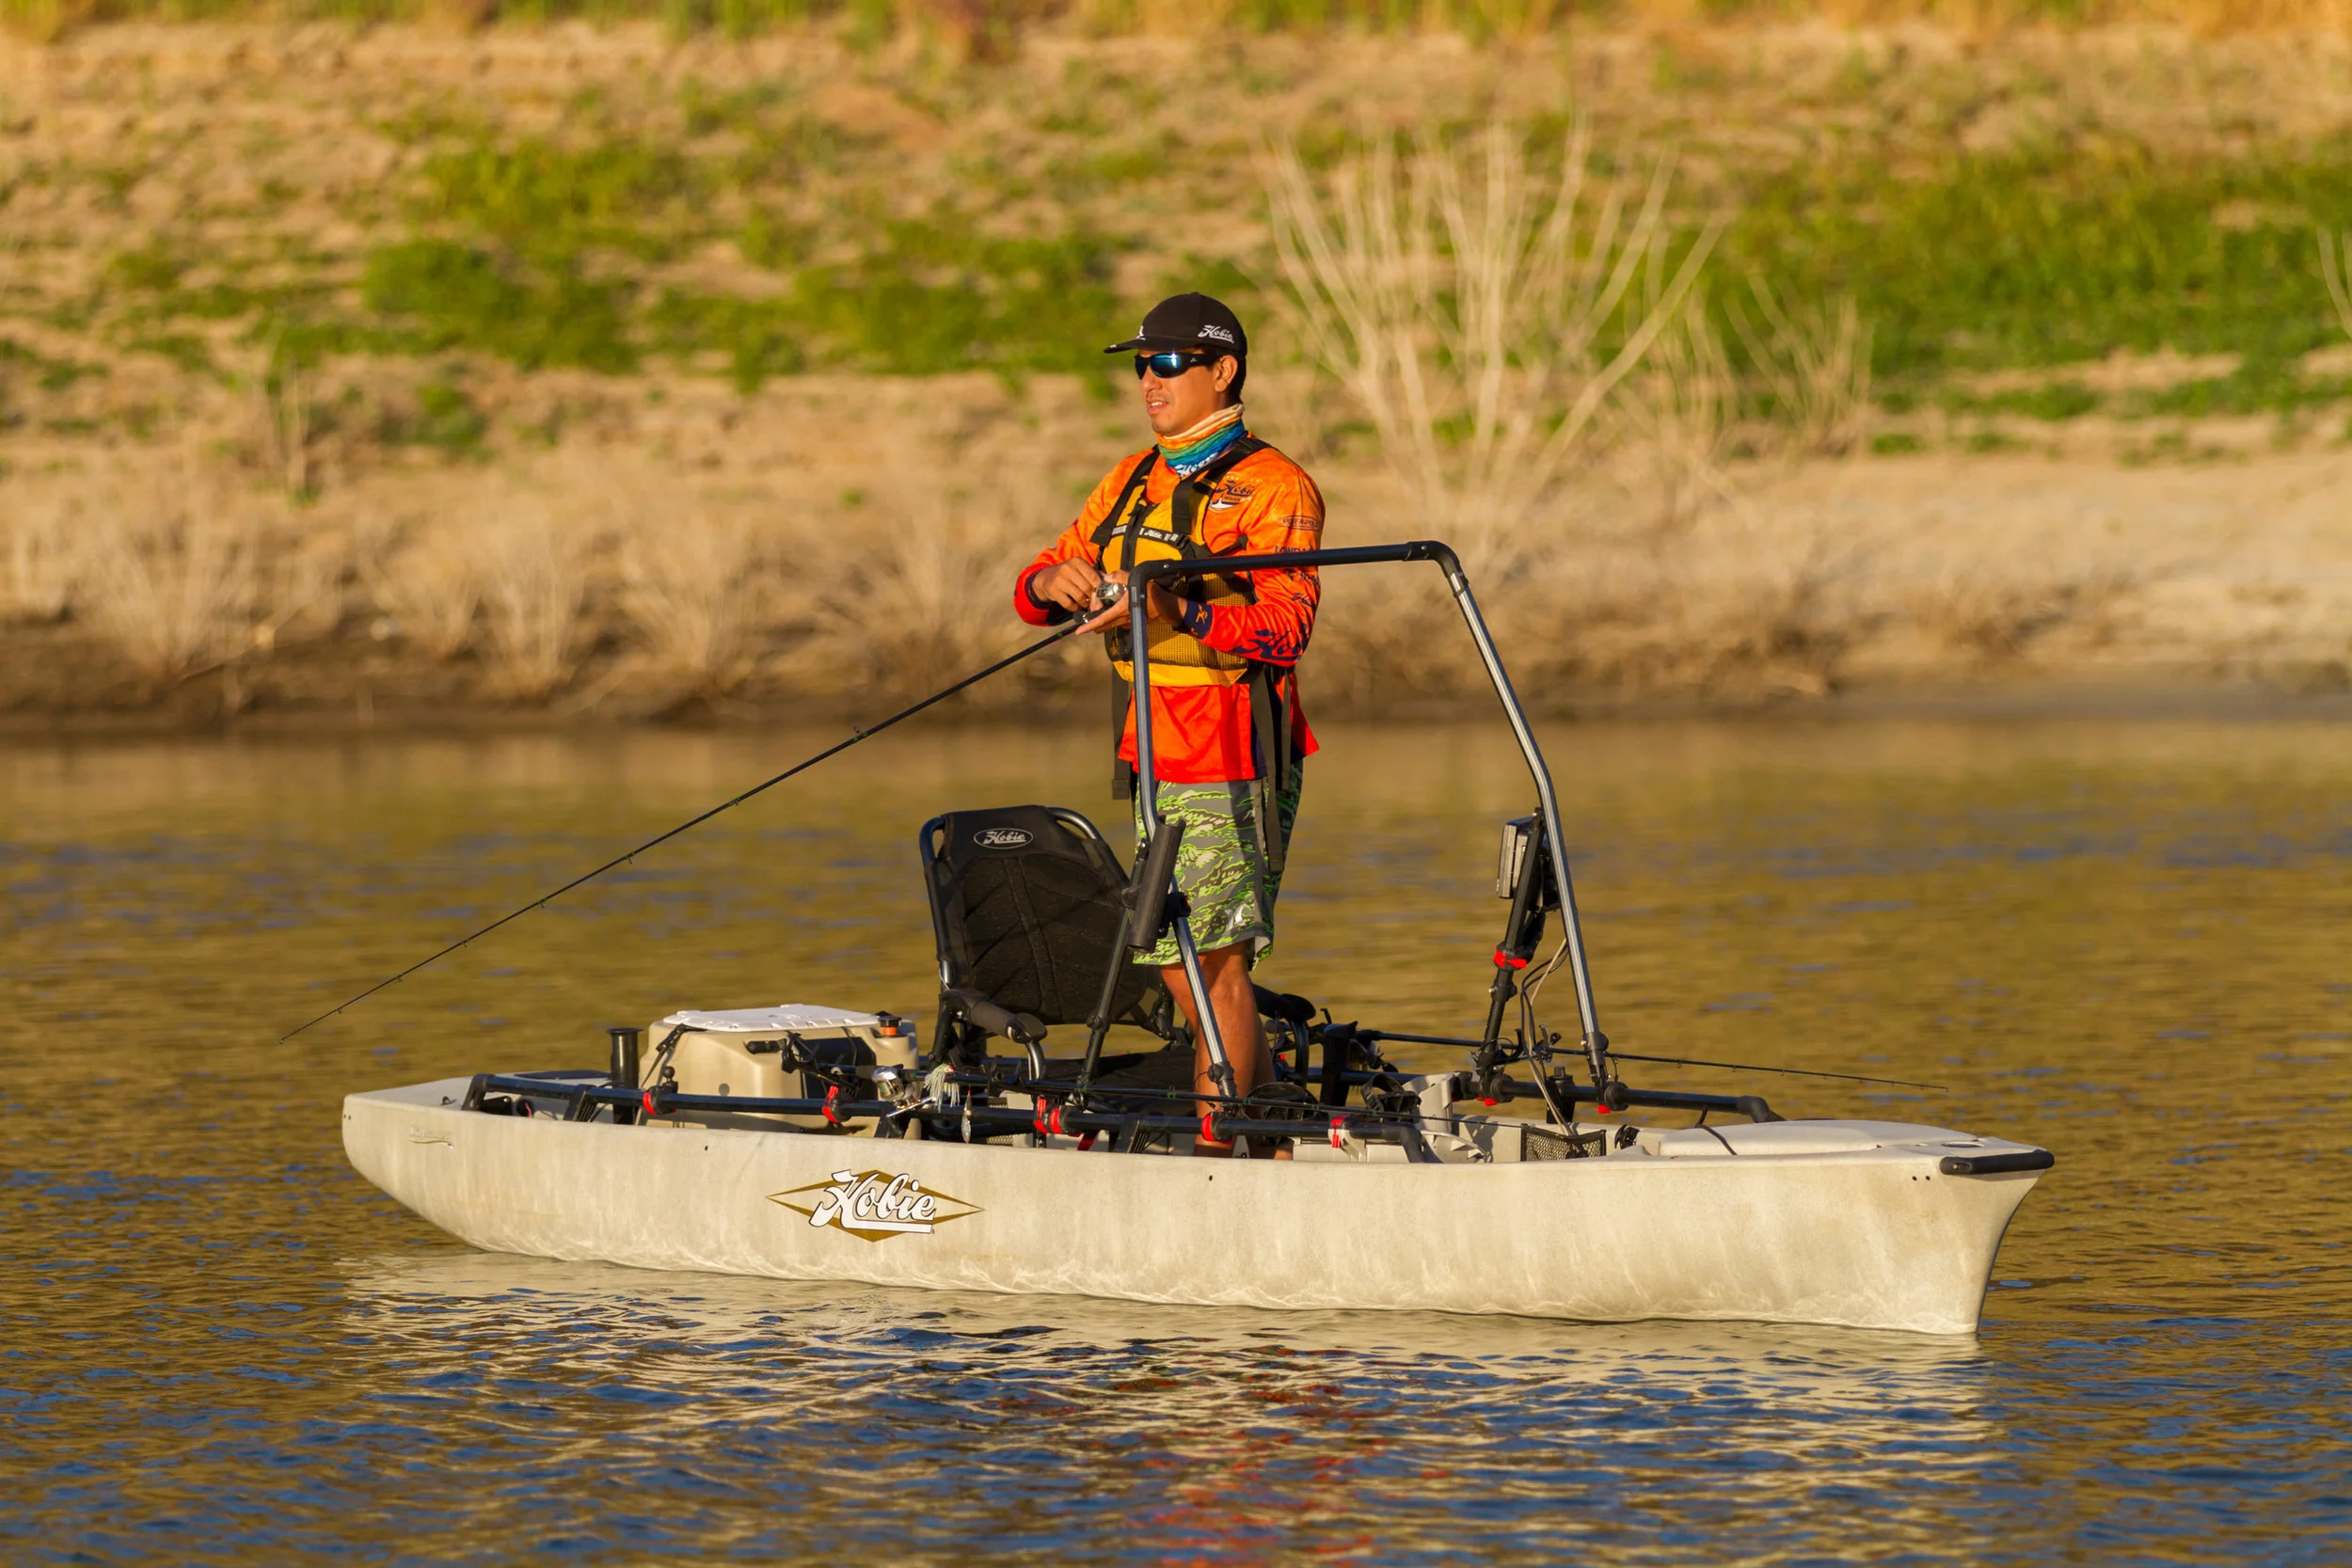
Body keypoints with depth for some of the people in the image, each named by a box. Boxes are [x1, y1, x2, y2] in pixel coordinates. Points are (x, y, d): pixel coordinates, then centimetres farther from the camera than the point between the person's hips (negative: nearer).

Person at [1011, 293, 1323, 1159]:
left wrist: (1176, 609, -32)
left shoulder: (1273, 488, -7)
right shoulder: (1133, 481, 17)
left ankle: (1213, 1160, -11)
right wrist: (1053, 581, -10)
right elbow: (1034, 591, 15)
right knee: (1182, 964, 10)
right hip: (1156, 762, 8)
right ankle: (1273, 1152, 18)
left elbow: (1285, 626, -19)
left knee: (1214, 958, -12)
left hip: (1234, 767, -8)